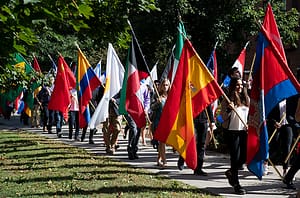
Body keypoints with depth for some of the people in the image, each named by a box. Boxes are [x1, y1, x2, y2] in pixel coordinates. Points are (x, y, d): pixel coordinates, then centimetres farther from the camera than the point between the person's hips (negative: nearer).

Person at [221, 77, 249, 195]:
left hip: (244, 131, 5)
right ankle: (236, 184, 6)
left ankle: (230, 172, 31)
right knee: (235, 157, -4)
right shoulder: (227, 100, -5)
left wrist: (249, 126, 5)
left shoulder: (246, 98, 10)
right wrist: (229, 109, -23)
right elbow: (223, 117, -6)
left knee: (244, 156, 3)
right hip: (232, 131, -5)